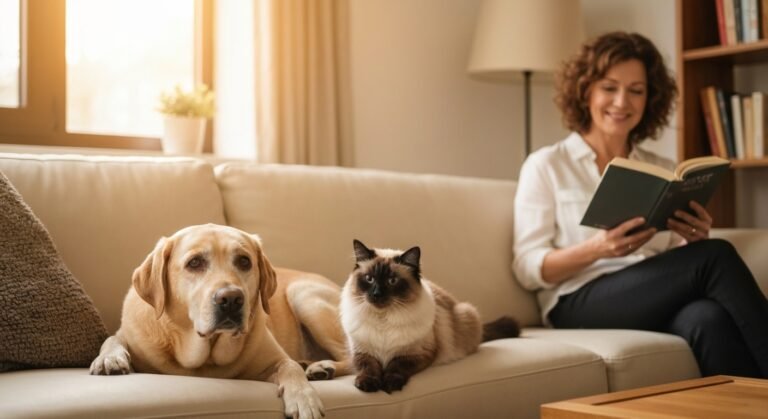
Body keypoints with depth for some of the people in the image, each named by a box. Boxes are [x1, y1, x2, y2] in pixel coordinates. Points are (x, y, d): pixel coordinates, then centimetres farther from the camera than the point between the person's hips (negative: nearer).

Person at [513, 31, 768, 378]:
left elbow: (679, 264, 17)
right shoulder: (546, 165, 8)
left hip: (659, 301, 4)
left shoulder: (664, 171, 22)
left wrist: (698, 240, -7)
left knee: (708, 319, -36)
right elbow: (528, 268, -1)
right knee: (717, 257, -29)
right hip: (580, 303, -4)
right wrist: (595, 248, -19)